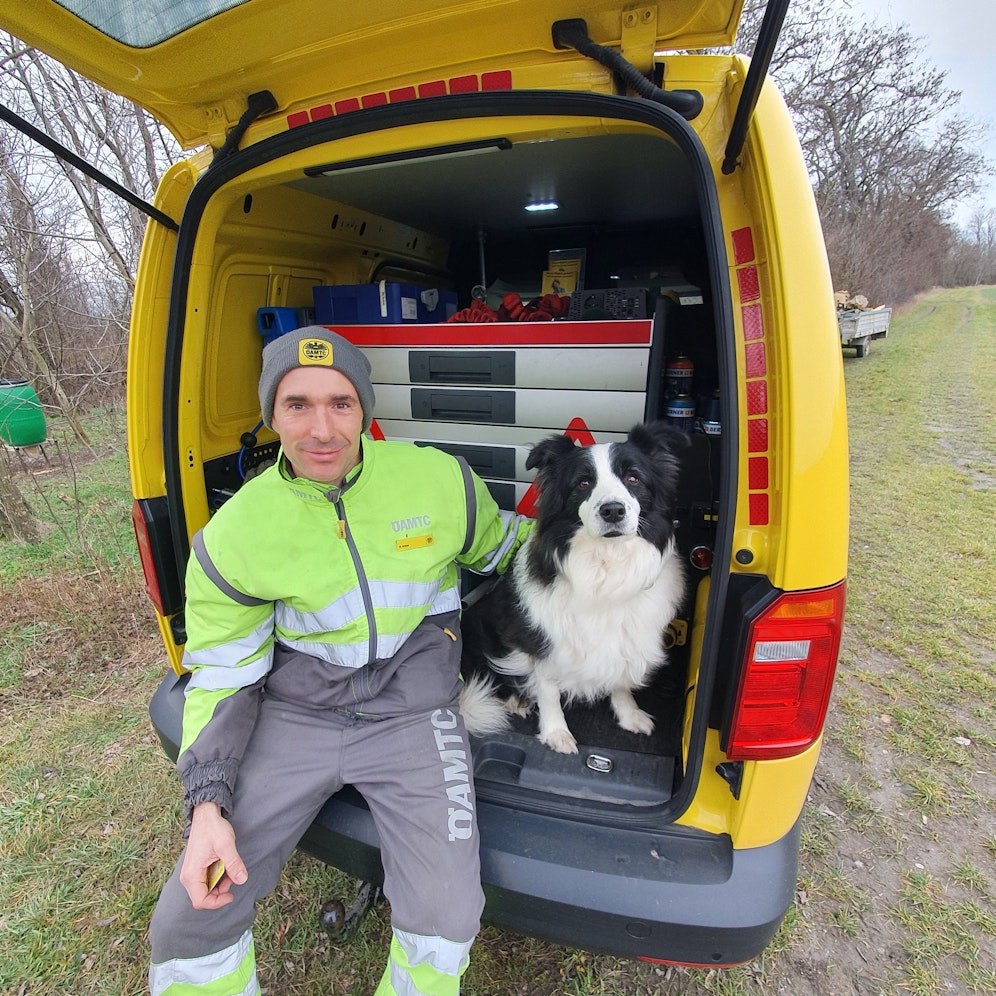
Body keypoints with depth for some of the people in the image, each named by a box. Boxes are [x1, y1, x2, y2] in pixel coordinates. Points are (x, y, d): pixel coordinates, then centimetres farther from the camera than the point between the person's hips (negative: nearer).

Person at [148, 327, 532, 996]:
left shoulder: (440, 480, -10)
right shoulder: (235, 535, -7)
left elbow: (500, 550, 12)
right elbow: (223, 673, 1)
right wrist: (209, 803, -8)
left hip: (412, 713, -1)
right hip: (294, 714, 2)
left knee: (445, 923, -15)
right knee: (188, 924, 0)